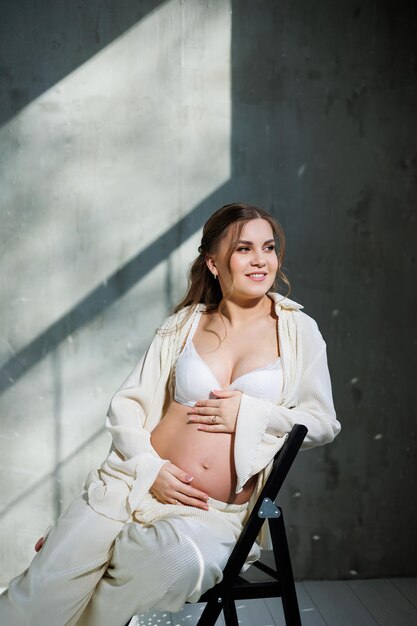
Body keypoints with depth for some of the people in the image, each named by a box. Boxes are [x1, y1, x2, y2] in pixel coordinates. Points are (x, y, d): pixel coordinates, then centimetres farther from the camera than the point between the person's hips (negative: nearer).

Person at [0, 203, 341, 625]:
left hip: (216, 513, 0)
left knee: (181, 563, -33)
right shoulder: (183, 325, 8)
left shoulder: (298, 330, 4)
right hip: (138, 484, 0)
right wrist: (151, 468, -10)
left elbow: (324, 422, 5)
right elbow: (125, 405, 7)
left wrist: (249, 412, -9)